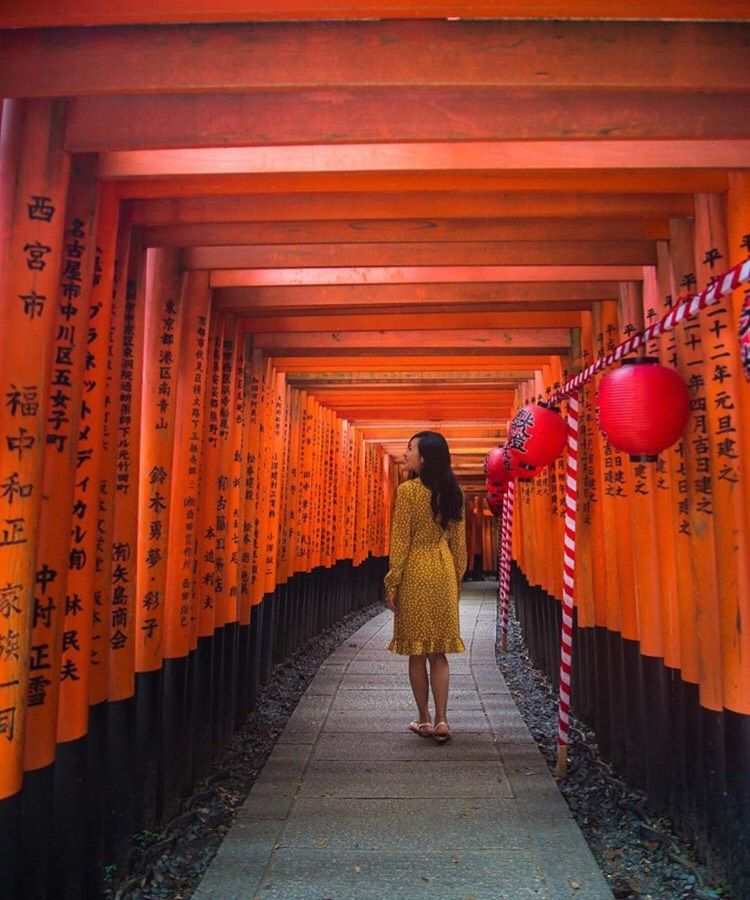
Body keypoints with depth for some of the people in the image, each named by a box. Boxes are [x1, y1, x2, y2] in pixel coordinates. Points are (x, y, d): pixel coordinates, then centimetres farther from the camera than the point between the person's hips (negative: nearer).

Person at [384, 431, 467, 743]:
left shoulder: (408, 490, -11)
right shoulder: (452, 493, 5)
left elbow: (400, 541, -11)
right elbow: (459, 542, 9)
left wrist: (391, 583, -5)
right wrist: (457, 579, 17)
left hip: (415, 573, -5)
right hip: (444, 572, 5)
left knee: (417, 652, 8)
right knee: (439, 653, 11)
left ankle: (424, 720, 17)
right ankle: (442, 720, 9)